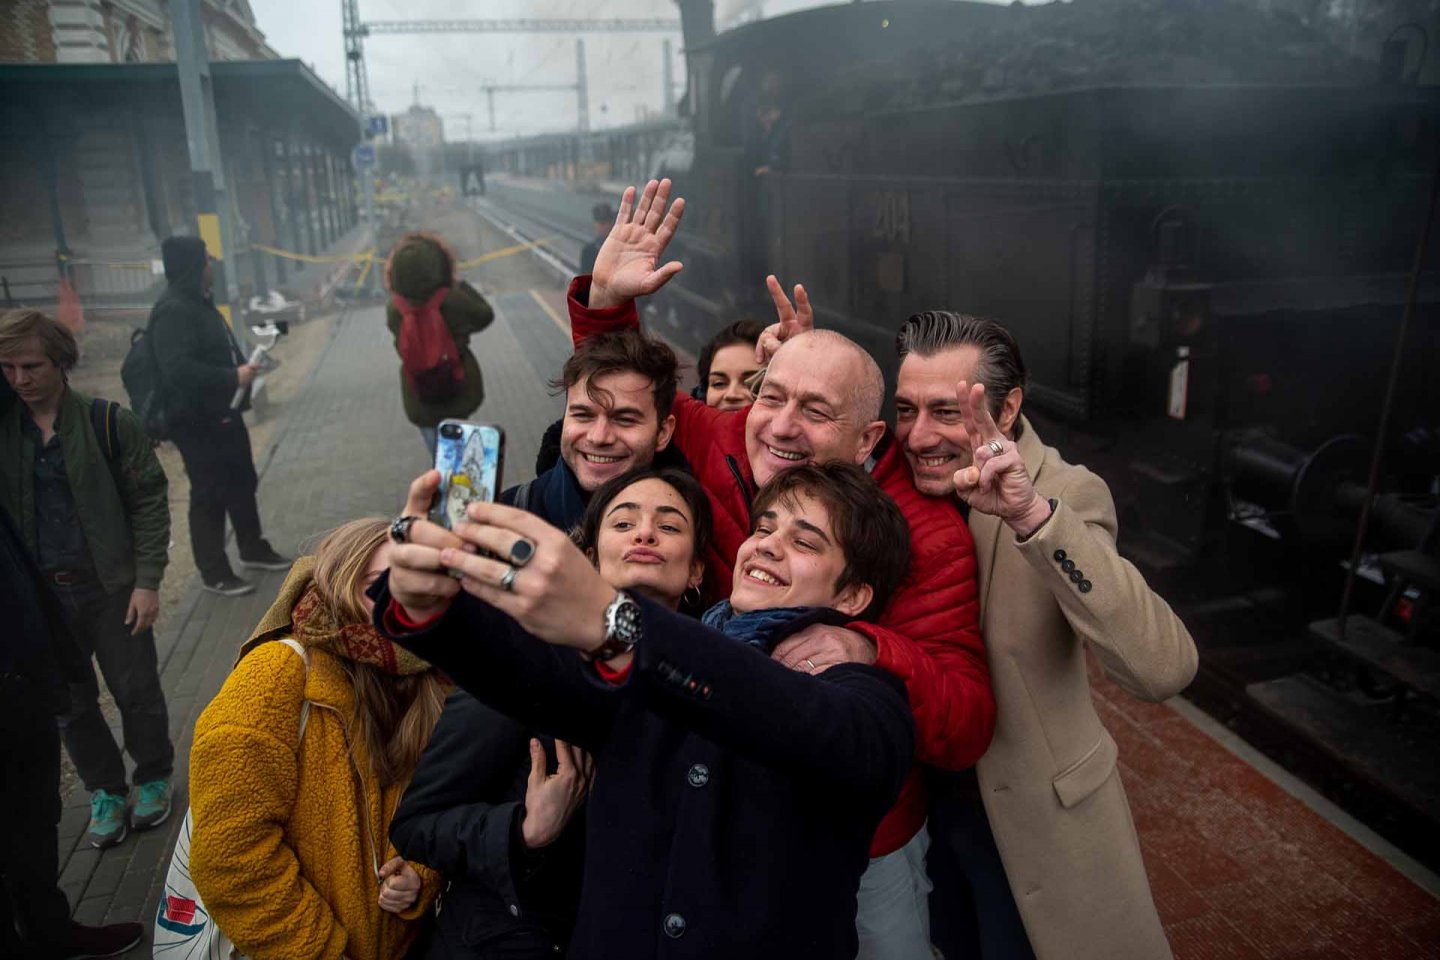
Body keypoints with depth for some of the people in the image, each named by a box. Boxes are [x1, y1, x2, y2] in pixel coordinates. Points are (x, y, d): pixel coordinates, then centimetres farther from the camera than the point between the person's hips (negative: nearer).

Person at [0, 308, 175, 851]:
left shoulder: (107, 422, -9)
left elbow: (149, 501, -7)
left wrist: (147, 581, -10)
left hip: (110, 587, -3)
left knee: (135, 690, 10)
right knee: (69, 703, 14)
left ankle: (153, 779, 32)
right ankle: (104, 790, 33)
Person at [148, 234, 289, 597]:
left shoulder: (199, 302, 13)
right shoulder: (173, 311, -21)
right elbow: (179, 369, -31)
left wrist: (242, 368, 10)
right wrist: (234, 377, -25)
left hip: (224, 413, 10)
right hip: (197, 421, -10)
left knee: (242, 483, 20)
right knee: (210, 495, 1)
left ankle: (254, 549, 36)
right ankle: (215, 573, 14)